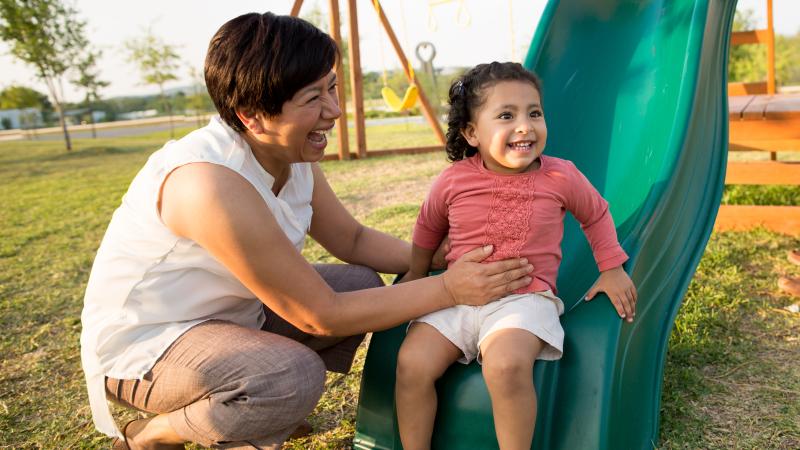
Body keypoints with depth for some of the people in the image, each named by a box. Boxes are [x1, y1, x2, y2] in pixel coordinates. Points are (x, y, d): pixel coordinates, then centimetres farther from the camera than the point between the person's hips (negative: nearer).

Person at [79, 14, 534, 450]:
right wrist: (448, 290, -25)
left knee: (362, 284, -1)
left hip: (225, 314, 8)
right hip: (141, 344, -8)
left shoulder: (295, 158, -8)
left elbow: (352, 239, 5)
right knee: (294, 377, -32)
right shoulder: (212, 183, -33)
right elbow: (320, 316, -28)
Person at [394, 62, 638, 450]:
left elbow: (596, 215, 18)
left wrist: (612, 269, 15)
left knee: (506, 366, -33)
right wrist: (415, 275, 22)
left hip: (524, 299, -2)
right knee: (412, 363, -19)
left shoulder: (561, 177, -1)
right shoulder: (454, 180, -1)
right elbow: (428, 226, 19)